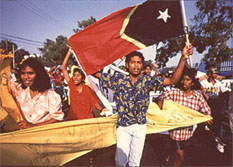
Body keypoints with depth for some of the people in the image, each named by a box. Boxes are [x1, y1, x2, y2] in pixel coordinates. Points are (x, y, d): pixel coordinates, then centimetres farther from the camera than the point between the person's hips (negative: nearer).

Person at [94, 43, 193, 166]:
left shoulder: (147, 81, -6)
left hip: (140, 126, 1)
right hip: (123, 126, -1)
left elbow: (173, 80, -14)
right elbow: (96, 73, -4)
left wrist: (183, 58, -27)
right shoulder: (119, 79, -6)